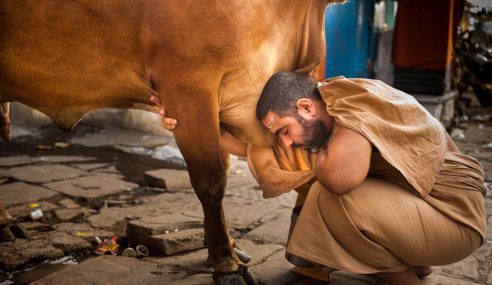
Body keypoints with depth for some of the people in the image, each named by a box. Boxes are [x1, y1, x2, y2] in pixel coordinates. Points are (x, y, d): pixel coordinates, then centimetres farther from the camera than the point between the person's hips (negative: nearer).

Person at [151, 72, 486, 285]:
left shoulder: (356, 103, -25)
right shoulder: (321, 124, 0)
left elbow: (341, 177, -42)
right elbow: (260, 147, 2)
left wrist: (320, 157, -18)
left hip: (453, 216, -9)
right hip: (408, 200, 9)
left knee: (330, 196, -26)